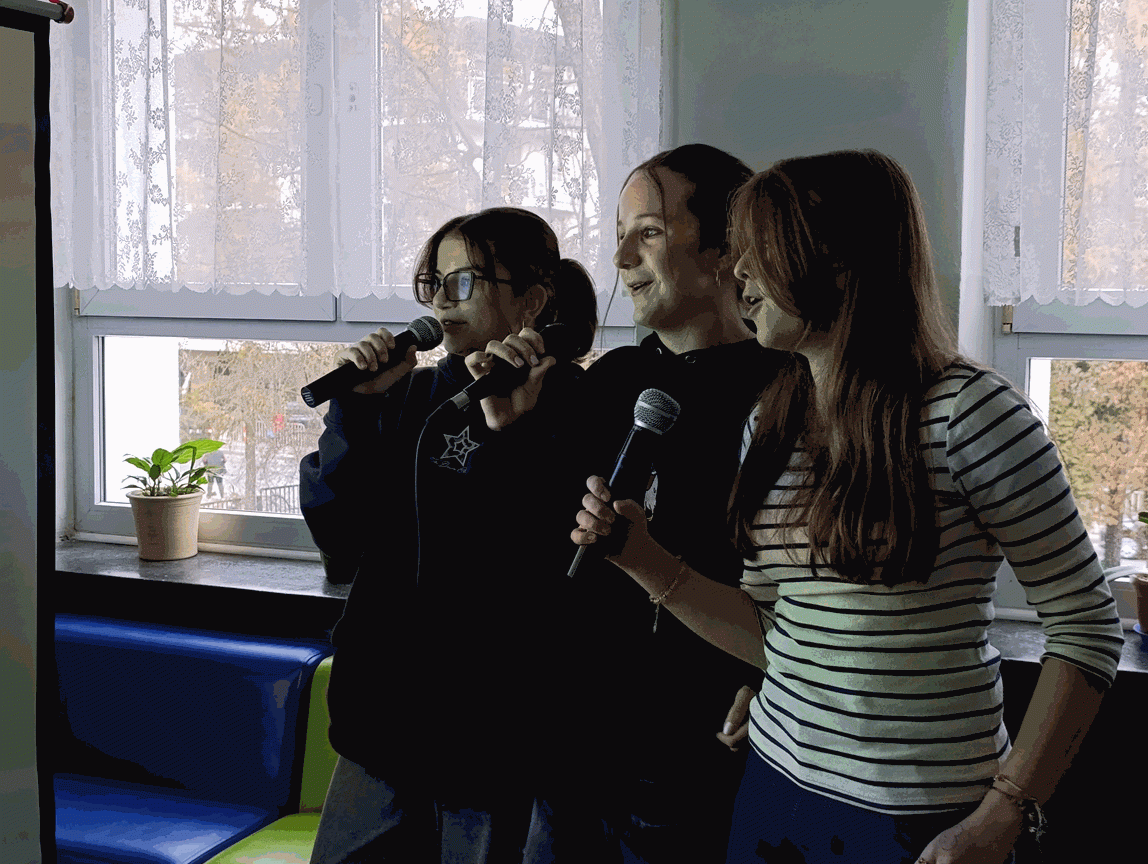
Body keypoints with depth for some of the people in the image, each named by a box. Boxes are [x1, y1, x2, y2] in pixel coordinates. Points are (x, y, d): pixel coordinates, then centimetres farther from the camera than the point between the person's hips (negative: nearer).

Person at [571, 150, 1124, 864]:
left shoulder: (965, 412, -15)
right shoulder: (771, 424, 5)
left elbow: (1088, 626, -13)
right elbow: (773, 636, 10)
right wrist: (648, 563, -3)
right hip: (778, 780, 6)